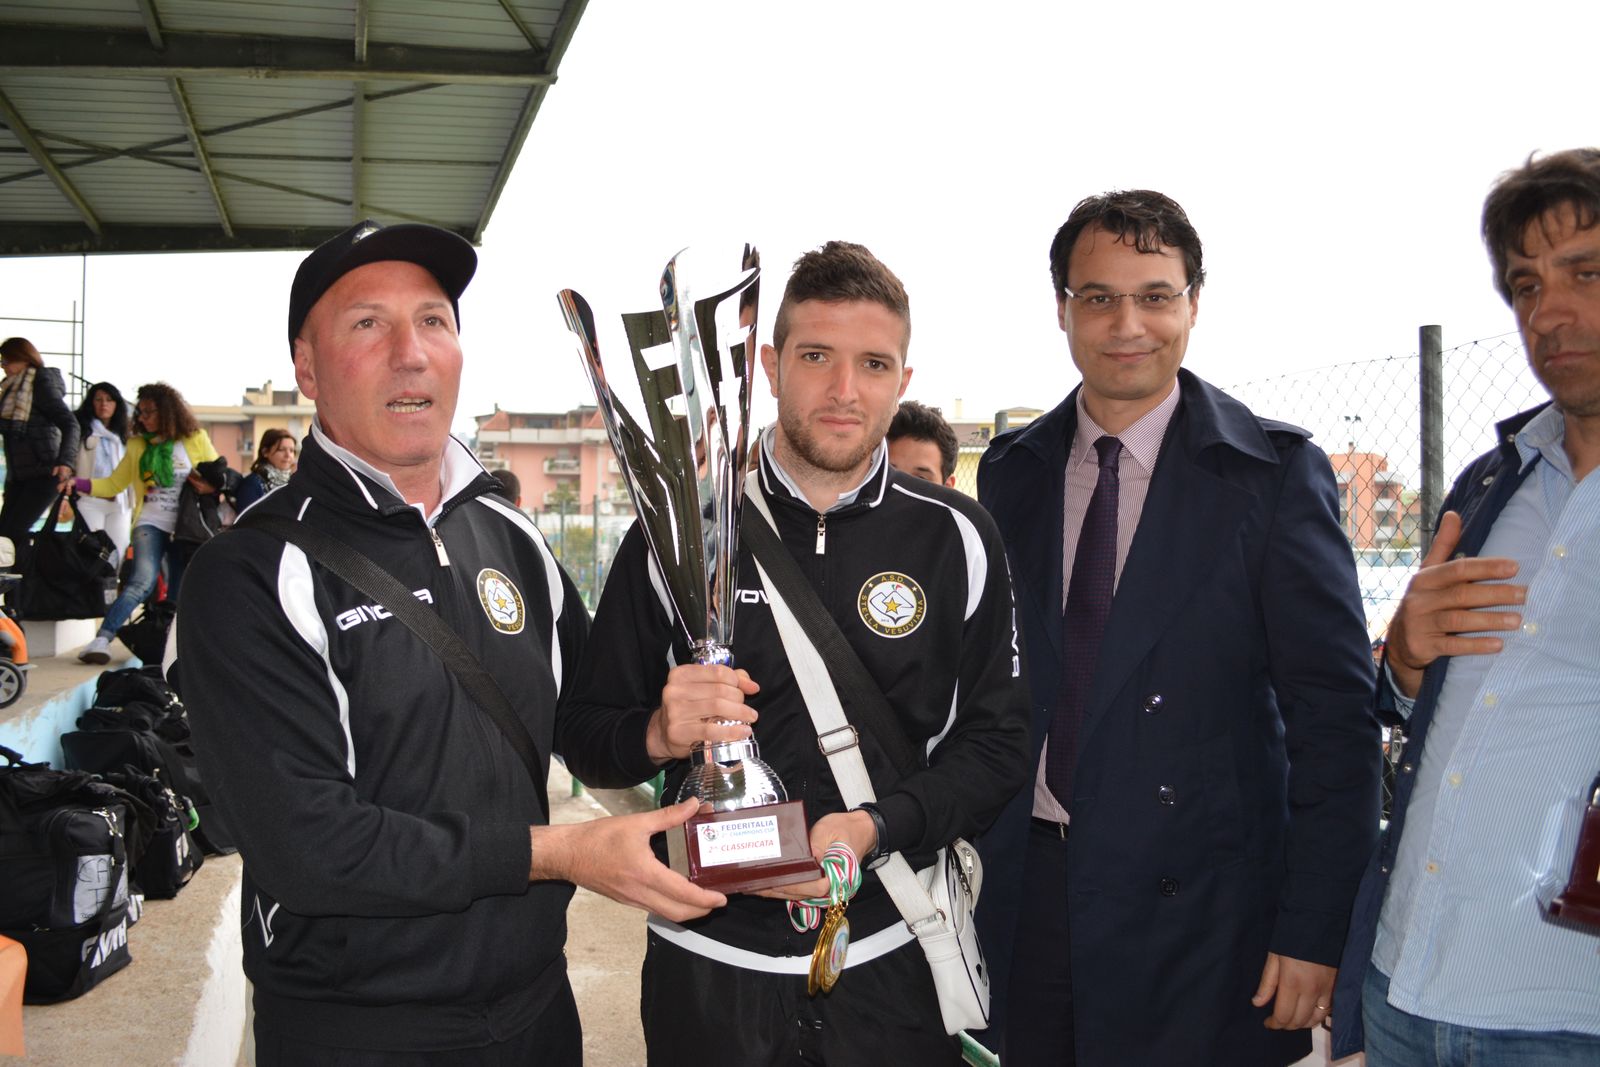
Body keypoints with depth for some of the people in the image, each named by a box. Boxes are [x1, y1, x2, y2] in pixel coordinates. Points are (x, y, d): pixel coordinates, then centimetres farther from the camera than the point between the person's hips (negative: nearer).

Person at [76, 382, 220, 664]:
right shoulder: (137, 446, 10)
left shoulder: (196, 440, 3)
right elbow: (113, 484, 12)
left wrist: (211, 487, -17)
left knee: (178, 597, 4)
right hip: (151, 524, 0)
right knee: (143, 581, -23)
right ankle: (102, 640, -26)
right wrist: (74, 483, -1)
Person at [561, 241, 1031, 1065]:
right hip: (707, 961, 0)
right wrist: (659, 734, -20)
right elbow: (588, 740, 2)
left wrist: (881, 826, -16)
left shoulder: (955, 539, -2)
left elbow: (998, 740, 0)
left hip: (890, 964, 1)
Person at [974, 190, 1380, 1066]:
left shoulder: (1276, 473, -7)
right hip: (1026, 890, 4)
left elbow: (1334, 716, -9)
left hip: (1199, 909, -3)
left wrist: (1313, 930, -12)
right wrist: (976, 850, 6)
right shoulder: (1009, 473, 5)